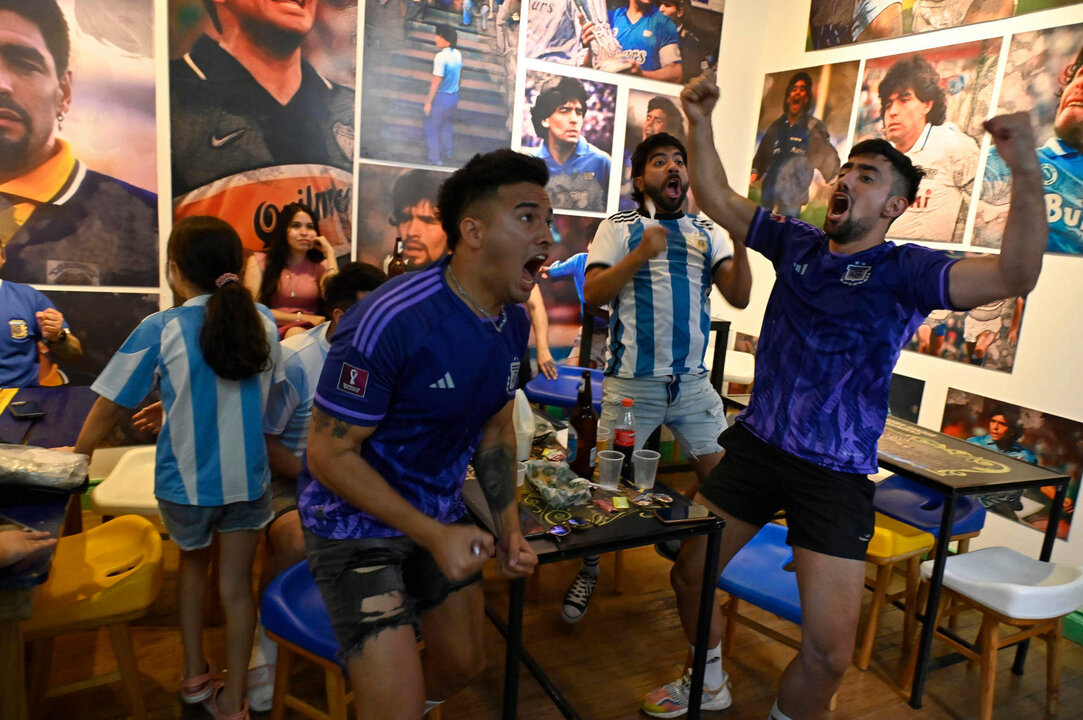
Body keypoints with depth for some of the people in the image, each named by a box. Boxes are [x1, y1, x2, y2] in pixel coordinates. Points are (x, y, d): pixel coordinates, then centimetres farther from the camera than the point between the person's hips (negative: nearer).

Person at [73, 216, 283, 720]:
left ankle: (195, 675, 38)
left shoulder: (160, 329, -15)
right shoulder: (262, 320, -6)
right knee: (237, 585, 13)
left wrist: (77, 455, 11)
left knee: (192, 563, 27)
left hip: (186, 482, -1)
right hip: (248, 478, 1)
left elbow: (110, 405, -9)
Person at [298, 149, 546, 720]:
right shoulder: (388, 322, -29)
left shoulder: (513, 322, -4)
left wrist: (507, 523, -2)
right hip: (357, 518, -7)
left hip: (440, 512, 8)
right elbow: (328, 453, -23)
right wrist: (433, 536, -24)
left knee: (463, 665, 22)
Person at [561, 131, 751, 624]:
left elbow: (738, 297, 0)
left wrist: (741, 242, -14)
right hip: (631, 381, -3)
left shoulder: (707, 232, 11)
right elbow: (593, 295, -7)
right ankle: (589, 571, 23)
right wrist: (640, 254, -17)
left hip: (693, 381, 3)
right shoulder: (618, 228, 4)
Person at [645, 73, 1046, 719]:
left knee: (831, 652, -4)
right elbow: (717, 199, 8)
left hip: (835, 475, -4)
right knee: (689, 575, 15)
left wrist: (1027, 171, -36)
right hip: (755, 446, 4)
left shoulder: (905, 271, -8)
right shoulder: (797, 243, 5)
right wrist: (700, 121, -3)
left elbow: (1015, 276, -24)